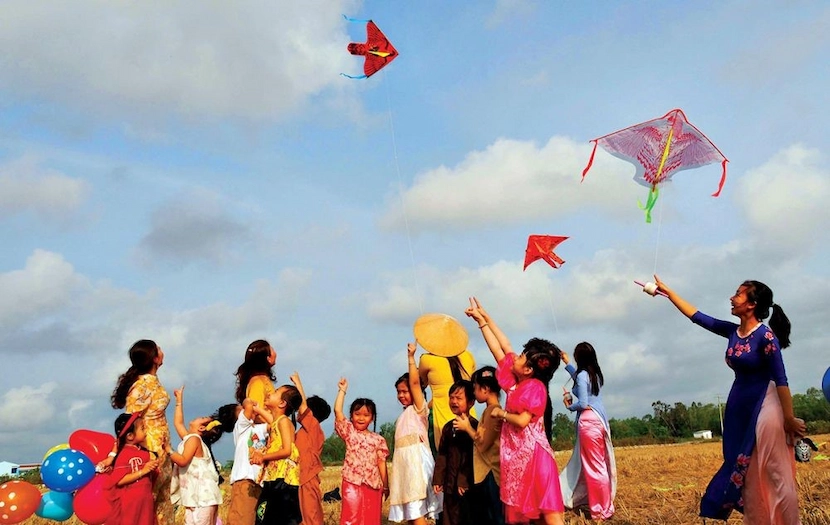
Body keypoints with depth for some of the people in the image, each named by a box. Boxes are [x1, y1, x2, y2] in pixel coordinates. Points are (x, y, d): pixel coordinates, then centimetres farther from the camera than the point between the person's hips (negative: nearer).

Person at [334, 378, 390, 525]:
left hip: (373, 484, 2)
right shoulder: (349, 432, 3)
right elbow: (338, 410, -7)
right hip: (352, 482, -2)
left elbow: (381, 463, 7)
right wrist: (342, 390, -4)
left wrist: (385, 486, 6)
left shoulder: (378, 439, 7)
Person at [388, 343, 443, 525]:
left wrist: (411, 357, -14)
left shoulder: (419, 408, 0)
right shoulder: (404, 414, 23)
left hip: (416, 459, -8)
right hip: (405, 461, 8)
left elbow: (415, 382, -13)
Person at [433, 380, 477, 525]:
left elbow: (473, 456, -17)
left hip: (467, 484, -7)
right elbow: (442, 455, 13)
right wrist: (438, 479, 7)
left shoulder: (473, 426, -12)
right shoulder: (448, 427, 12)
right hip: (450, 484, 7)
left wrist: (465, 481, -19)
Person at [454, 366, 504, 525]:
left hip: (489, 474, -10)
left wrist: (467, 428, -4)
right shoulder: (494, 410, 13)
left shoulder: (492, 410, -16)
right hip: (485, 473, 10)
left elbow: (483, 443, -16)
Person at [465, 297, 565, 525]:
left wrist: (501, 413, -4)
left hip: (533, 454, -8)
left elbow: (522, 421, -22)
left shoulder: (535, 387, -13)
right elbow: (502, 347, 11)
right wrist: (483, 319, 15)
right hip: (517, 454, 8)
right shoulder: (515, 382, 6)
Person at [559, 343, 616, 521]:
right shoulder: (594, 373, 12)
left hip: (589, 421, -9)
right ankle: (604, 505, 21)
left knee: (594, 467, -1)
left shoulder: (582, 375, -12)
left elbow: (583, 403, -16)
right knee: (599, 464, 14)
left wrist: (569, 406, 3)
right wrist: (567, 363, 39)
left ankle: (601, 511, 6)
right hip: (599, 419, 9)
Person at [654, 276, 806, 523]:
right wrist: (667, 291, 14)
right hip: (739, 408, 8)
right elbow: (697, 316, 12)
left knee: (772, 474, -3)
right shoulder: (733, 331, 4)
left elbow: (780, 379, -16)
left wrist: (789, 418, -18)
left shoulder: (765, 335, -15)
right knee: (747, 474, 11)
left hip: (764, 407, -7)